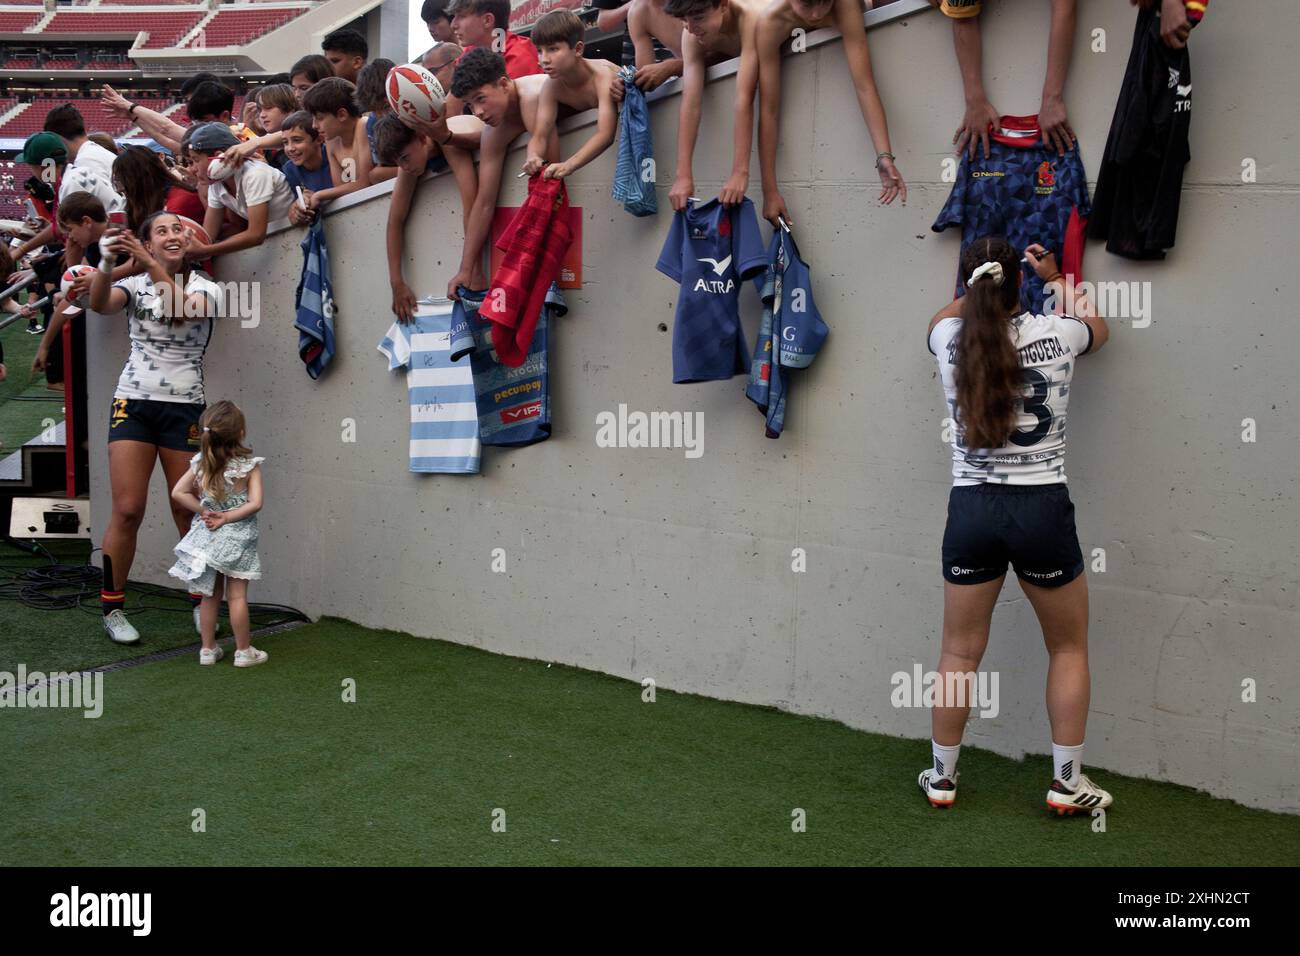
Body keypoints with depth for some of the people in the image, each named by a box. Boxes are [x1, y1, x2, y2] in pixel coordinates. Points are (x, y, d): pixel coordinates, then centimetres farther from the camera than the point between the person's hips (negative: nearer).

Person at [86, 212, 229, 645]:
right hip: (133, 403, 0)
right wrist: (107, 261, -29)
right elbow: (100, 305, -13)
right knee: (127, 510, -7)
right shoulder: (135, 285, 7)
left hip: (184, 409, 0)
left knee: (190, 512, 1)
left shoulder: (207, 288, 5)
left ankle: (202, 601, 17)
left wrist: (150, 265, -27)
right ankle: (112, 607, 5)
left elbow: (182, 310, -18)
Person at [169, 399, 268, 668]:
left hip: (207, 535, 4)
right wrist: (227, 517, -13)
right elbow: (255, 503, -18)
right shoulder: (249, 465, -11)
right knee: (237, 596, 2)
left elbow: (178, 493, -4)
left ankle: (208, 648, 21)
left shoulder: (201, 463, -1)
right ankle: (243, 651, 10)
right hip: (237, 538, -4)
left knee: (210, 595, 14)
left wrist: (203, 510, -3)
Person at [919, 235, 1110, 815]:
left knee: (959, 653, 14)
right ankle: (1066, 782, 22)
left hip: (971, 510, 2)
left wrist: (981, 288, 40)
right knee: (1068, 648, 18)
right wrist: (1057, 279, 36)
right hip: (1042, 509, -1)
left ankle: (942, 778, 25)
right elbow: (1098, 329, 23)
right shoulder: (1054, 334, -4)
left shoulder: (949, 340, -2)